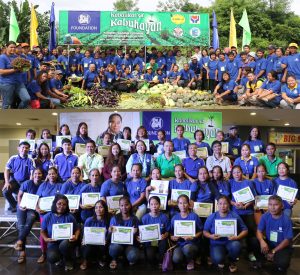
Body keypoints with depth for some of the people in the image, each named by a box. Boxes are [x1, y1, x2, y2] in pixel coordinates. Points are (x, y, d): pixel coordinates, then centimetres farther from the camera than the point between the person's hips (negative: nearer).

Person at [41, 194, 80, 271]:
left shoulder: (69, 217, -3)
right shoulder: (47, 217, -1)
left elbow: (77, 229, 3)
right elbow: (42, 231, 8)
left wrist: (76, 237, -17)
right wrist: (46, 239, -12)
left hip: (66, 242, 0)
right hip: (53, 244, 1)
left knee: (64, 245, -38)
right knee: (52, 258, -31)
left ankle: (68, 261, -1)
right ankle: (60, 257, 11)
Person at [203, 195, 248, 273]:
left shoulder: (235, 216, -1)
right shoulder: (211, 217, 0)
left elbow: (245, 230, 1)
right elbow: (205, 231, 5)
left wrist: (237, 237, -17)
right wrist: (211, 236, -16)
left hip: (231, 242, 1)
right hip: (217, 243, 0)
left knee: (236, 245, -37)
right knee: (217, 259, -32)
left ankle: (232, 262, 1)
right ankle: (221, 261, 13)